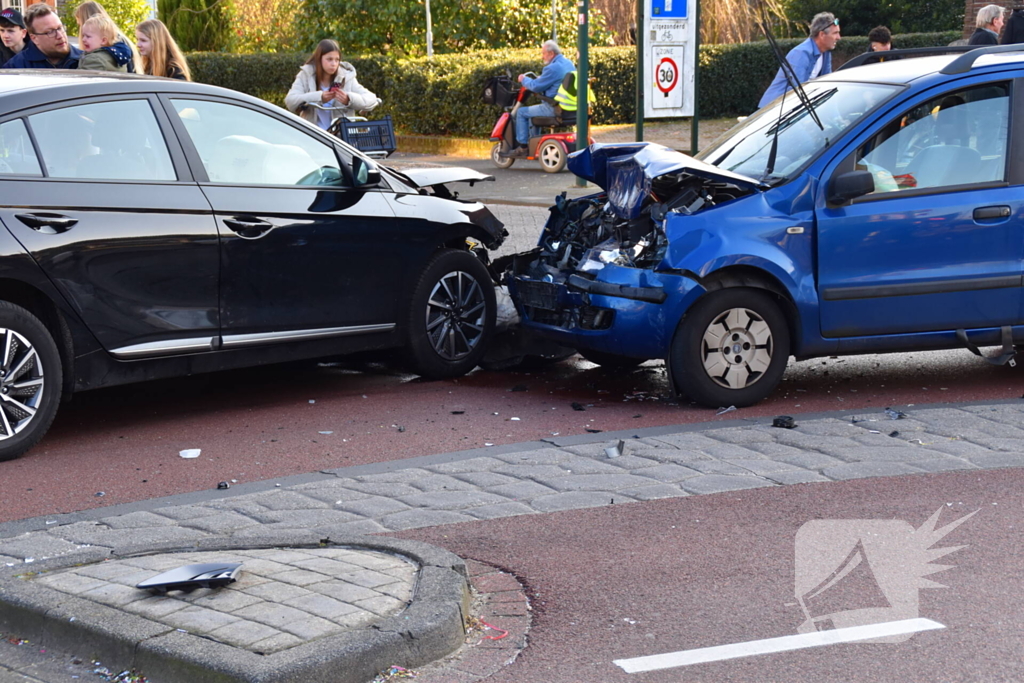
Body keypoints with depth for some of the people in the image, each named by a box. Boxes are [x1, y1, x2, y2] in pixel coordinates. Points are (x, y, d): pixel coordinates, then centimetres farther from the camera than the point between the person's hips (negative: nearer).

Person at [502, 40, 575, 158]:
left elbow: (536, 86, -14)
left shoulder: (553, 68, -20)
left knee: (521, 112, 1)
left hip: (554, 108, -10)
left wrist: (524, 79, 3)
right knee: (532, 112, 31)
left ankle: (522, 147, 4)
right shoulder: (569, 63, 11)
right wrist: (539, 79, 21)